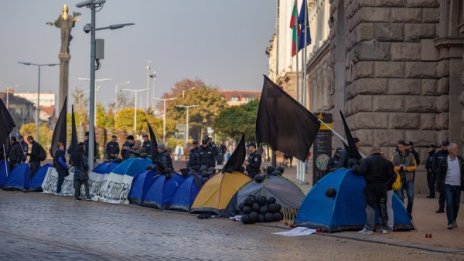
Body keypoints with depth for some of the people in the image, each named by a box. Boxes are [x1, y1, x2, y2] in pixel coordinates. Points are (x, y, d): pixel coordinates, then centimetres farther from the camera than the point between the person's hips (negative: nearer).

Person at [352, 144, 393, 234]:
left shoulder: (367, 160, -9)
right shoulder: (386, 161, 4)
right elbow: (391, 174, 3)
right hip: (382, 187, 4)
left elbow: (361, 171, -17)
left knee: (370, 207, -3)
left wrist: (355, 167, 1)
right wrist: (387, 183, 14)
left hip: (371, 186, -4)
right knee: (382, 207, 12)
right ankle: (384, 228, 18)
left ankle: (369, 228, -8)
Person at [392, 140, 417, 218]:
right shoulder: (395, 155, 1)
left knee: (411, 197, -4)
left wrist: (406, 168, -13)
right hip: (399, 179, -1)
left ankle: (409, 212, 14)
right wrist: (399, 168, -19)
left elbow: (414, 166, 2)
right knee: (400, 197, 3)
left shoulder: (410, 156, 4)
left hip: (409, 179, 1)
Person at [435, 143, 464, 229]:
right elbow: (439, 174, 1)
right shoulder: (444, 161, -3)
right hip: (447, 186, -3)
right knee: (449, 204, -10)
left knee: (456, 204, 10)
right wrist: (439, 187, -1)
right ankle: (450, 222, -7)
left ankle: (454, 220, 29)